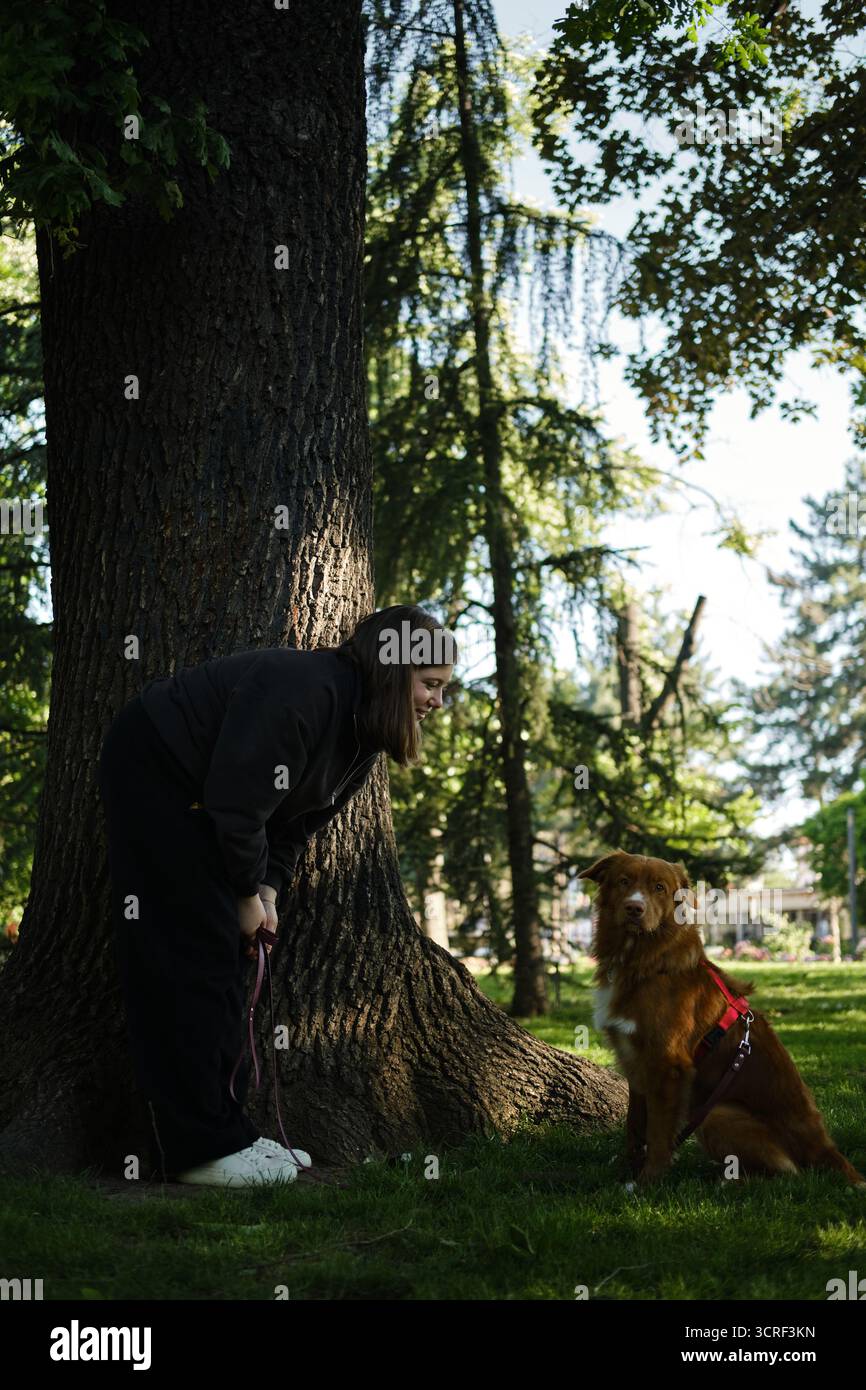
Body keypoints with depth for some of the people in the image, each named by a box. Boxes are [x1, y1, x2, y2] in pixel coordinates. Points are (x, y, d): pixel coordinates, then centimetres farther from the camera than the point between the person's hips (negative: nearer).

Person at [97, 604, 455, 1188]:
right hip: (152, 770, -10)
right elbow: (237, 804, -30)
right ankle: (203, 1150, -10)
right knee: (193, 957, -12)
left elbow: (297, 820, 6)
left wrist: (267, 889, -10)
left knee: (226, 957, 8)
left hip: (199, 793, 10)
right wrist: (249, 895, -17)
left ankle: (225, 1131, 13)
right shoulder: (304, 690, -30)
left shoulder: (362, 734, 2)